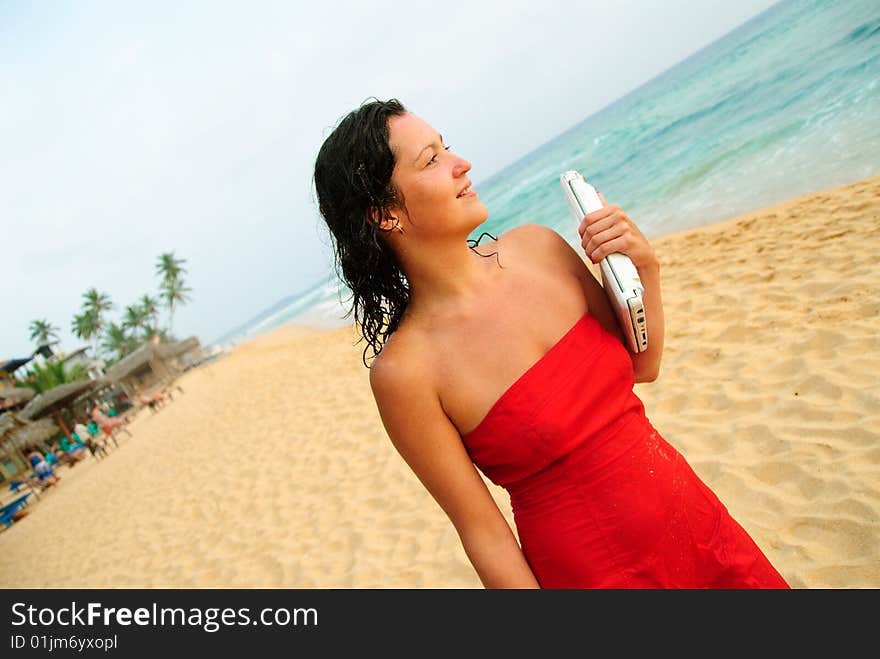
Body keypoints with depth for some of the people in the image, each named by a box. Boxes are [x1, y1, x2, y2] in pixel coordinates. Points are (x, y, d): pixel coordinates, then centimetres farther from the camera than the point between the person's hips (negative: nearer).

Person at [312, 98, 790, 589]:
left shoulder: (537, 245, -7)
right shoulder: (403, 371, -22)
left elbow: (642, 365, 4)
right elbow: (484, 533, -15)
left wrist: (645, 267, -10)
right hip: (597, 570, -5)